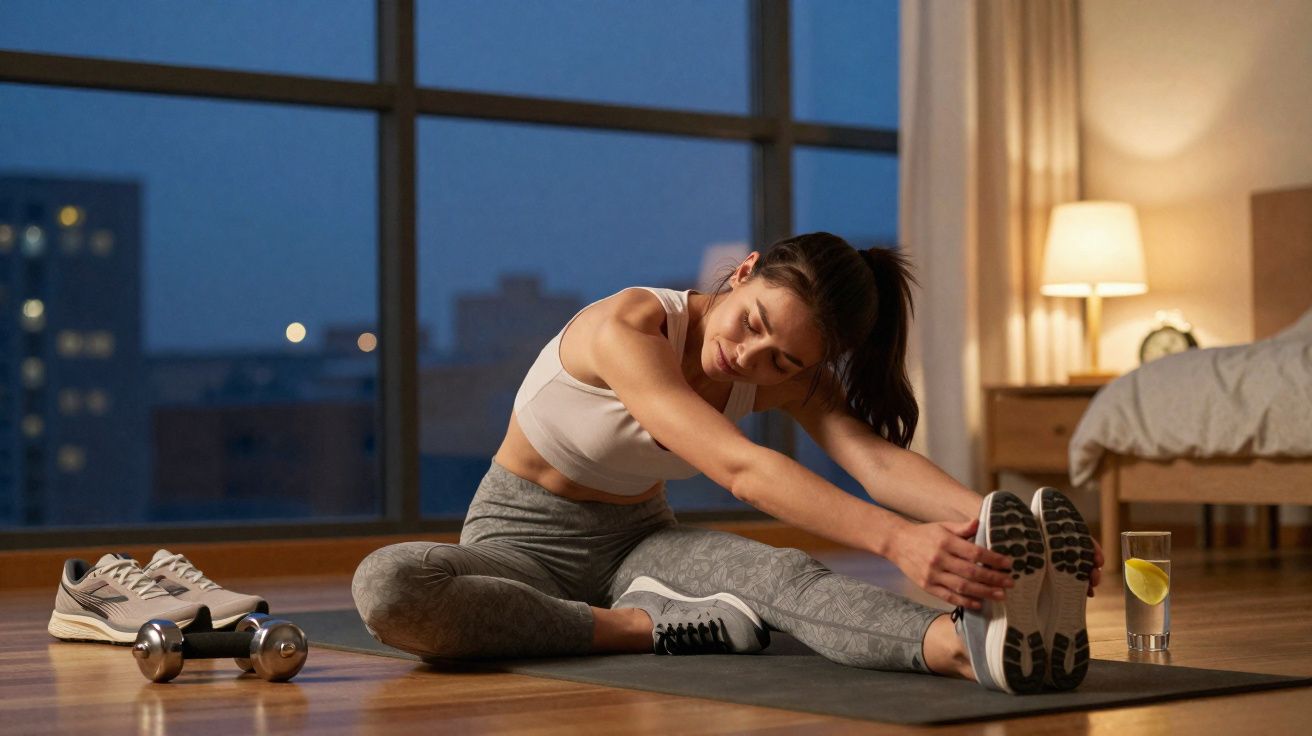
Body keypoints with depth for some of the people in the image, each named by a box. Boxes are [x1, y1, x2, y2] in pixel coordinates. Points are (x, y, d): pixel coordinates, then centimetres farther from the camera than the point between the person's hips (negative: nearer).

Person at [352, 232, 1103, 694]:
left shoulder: (787, 375, -10)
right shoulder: (625, 329, -30)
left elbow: (877, 456, -29)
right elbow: (741, 469, -43)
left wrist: (990, 522, -49)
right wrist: (894, 538, -57)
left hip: (639, 542, 3)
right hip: (522, 541, -3)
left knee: (786, 574, -32)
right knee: (387, 586, -40)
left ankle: (969, 643, -59)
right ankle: (653, 628, -34)